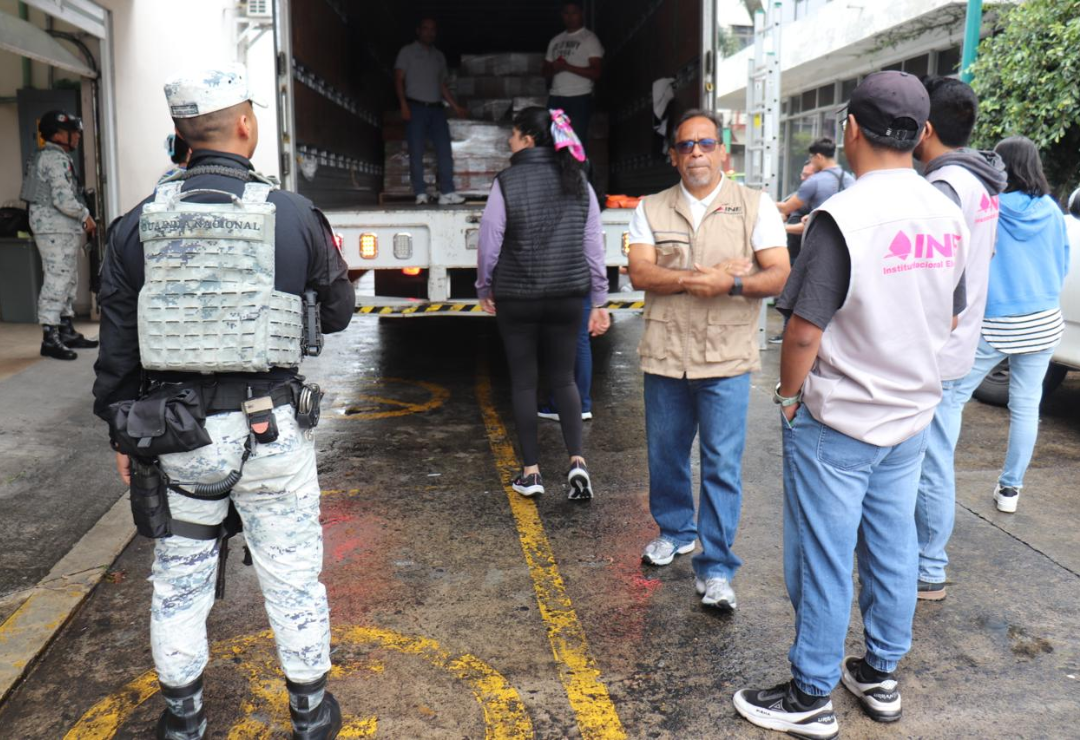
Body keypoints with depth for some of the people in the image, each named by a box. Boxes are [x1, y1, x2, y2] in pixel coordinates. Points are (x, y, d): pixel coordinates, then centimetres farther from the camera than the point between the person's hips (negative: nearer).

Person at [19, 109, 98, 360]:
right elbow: (63, 199, -22)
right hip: (56, 229, -11)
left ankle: (67, 332, 22)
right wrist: (86, 216, -8)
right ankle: (50, 338, -9)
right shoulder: (56, 159, -14)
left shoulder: (49, 157, 19)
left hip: (62, 229, 11)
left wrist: (81, 219, 13)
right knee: (57, 281, -10)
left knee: (68, 281, 15)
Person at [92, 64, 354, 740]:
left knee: (180, 576, 17)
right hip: (269, 429, -2)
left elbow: (117, 346, 4)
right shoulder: (295, 216, -7)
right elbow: (338, 311, 6)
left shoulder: (140, 223, 0)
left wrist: (122, 433, 14)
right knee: (292, 572, 12)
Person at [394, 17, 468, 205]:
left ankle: (446, 193, -9)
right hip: (416, 107, -4)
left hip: (436, 108, 4)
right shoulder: (407, 52, 8)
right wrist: (403, 105, -12)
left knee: (445, 151, -7)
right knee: (416, 152, -7)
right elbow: (399, 79, 1)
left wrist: (456, 107, 12)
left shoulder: (439, 56, 21)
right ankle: (421, 194, -6)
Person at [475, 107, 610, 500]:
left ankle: (531, 471, 14)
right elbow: (593, 245, 2)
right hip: (567, 295, 3)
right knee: (563, 377, 15)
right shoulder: (578, 182, 2)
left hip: (516, 297, -3)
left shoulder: (507, 182, -9)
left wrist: (485, 288, 10)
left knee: (523, 382, 9)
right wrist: (599, 301, 7)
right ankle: (577, 460, -1)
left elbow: (490, 242, -5)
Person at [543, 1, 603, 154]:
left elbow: (596, 72, -8)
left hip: (580, 98, -5)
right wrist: (554, 68, -3)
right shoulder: (555, 41, 19)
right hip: (556, 98, 5)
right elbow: (546, 71, 21)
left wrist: (568, 67, -16)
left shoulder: (589, 39, 2)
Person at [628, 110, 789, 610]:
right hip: (664, 356, 3)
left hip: (726, 360, -2)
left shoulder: (755, 207, 3)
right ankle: (675, 531, 39)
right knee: (665, 454, 15)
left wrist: (730, 284, -22)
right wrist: (703, 276, -18)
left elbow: (779, 276, -5)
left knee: (722, 465, -2)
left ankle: (715, 568, 7)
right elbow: (640, 273, -7)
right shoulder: (651, 210, 8)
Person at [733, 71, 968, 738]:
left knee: (825, 560, 5)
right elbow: (950, 318, 13)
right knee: (893, 547, 17)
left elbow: (804, 332, -21)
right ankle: (881, 676, 34)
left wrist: (790, 394, -5)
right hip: (913, 416, 7)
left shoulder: (843, 216, -21)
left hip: (837, 423, -7)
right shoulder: (948, 215, 2)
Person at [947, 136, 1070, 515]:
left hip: (993, 324, -4)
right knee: (1026, 405, 9)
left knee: (954, 395, 6)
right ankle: (1010, 489, 16)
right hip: (1043, 323, 4)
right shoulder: (1052, 212, 2)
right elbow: (1063, 267, 13)